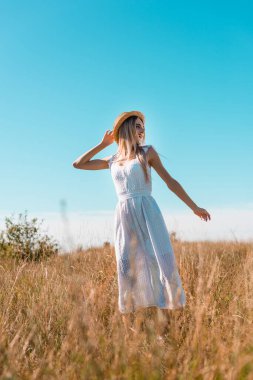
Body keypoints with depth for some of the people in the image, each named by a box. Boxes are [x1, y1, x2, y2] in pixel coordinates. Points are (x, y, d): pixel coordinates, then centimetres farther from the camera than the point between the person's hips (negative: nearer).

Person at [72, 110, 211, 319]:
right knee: (128, 267, 1)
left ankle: (176, 308, -5)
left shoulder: (147, 151, 8)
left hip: (147, 211, -2)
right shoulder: (112, 160, 16)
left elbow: (170, 181, 8)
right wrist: (103, 144, 18)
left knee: (163, 260, -10)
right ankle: (130, 312, 9)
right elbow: (78, 164, 19)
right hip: (124, 215, 3)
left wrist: (194, 207, 5)